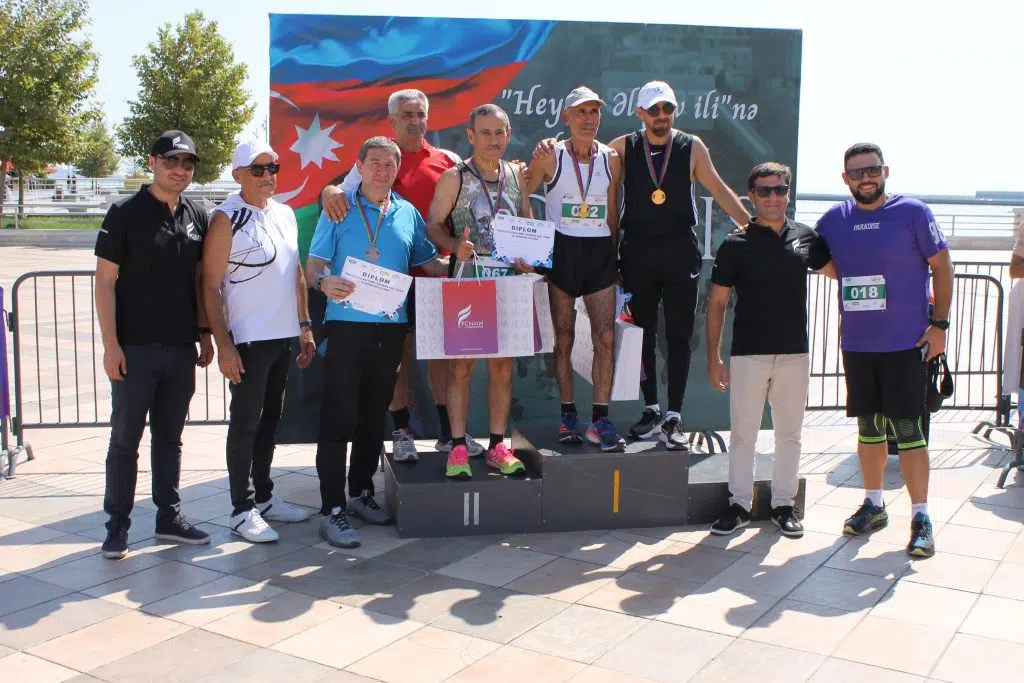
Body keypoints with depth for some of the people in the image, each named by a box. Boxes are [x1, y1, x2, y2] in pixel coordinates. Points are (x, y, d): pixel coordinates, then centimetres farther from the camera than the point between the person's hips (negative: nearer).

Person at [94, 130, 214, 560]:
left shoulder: (196, 217, 9)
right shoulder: (125, 213, -6)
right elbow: (105, 281, -8)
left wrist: (204, 333, 11)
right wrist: (110, 344, -13)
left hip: (181, 348, 5)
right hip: (135, 348, -5)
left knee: (170, 438, 13)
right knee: (125, 439, 3)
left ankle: (169, 517, 23)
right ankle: (117, 527, 12)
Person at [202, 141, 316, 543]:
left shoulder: (285, 215, 12)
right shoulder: (227, 219, -9)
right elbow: (211, 287, -12)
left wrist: (305, 327, 15)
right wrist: (224, 344, -17)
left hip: (283, 336, 7)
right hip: (247, 340, -7)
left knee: (270, 419, 15)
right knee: (245, 424, 0)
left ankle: (264, 497, 27)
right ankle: (242, 510, 9)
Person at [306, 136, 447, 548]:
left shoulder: (408, 214, 14)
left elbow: (430, 264, 18)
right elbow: (313, 266, -5)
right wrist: (325, 282, -27)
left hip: (391, 327, 4)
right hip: (347, 325, -4)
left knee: (374, 417, 14)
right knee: (339, 418, -5)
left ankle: (361, 492, 28)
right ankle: (332, 509, 0)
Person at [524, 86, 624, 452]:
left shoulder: (611, 159, 7)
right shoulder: (549, 157, -2)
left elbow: (612, 212, 15)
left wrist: (614, 255, 14)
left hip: (600, 251, 2)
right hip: (561, 251, -2)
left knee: (606, 337, -6)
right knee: (563, 337, 4)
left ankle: (600, 419, -1)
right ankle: (568, 415, 15)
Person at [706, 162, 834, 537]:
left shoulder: (806, 238, 5)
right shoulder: (736, 244, -2)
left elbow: (835, 270, 21)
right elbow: (717, 302, 1)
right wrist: (713, 357, -3)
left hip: (794, 354, 3)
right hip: (748, 353, -2)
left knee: (789, 434, 10)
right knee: (742, 433, 4)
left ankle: (783, 505, 22)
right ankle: (739, 504, 16)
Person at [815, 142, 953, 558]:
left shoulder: (913, 212, -4)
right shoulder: (834, 219, 6)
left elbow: (942, 266, -1)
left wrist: (939, 323, -8)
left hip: (906, 343, -4)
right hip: (855, 344, 4)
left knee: (909, 429, -5)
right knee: (868, 426, 13)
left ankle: (920, 517, 4)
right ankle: (873, 505, 27)